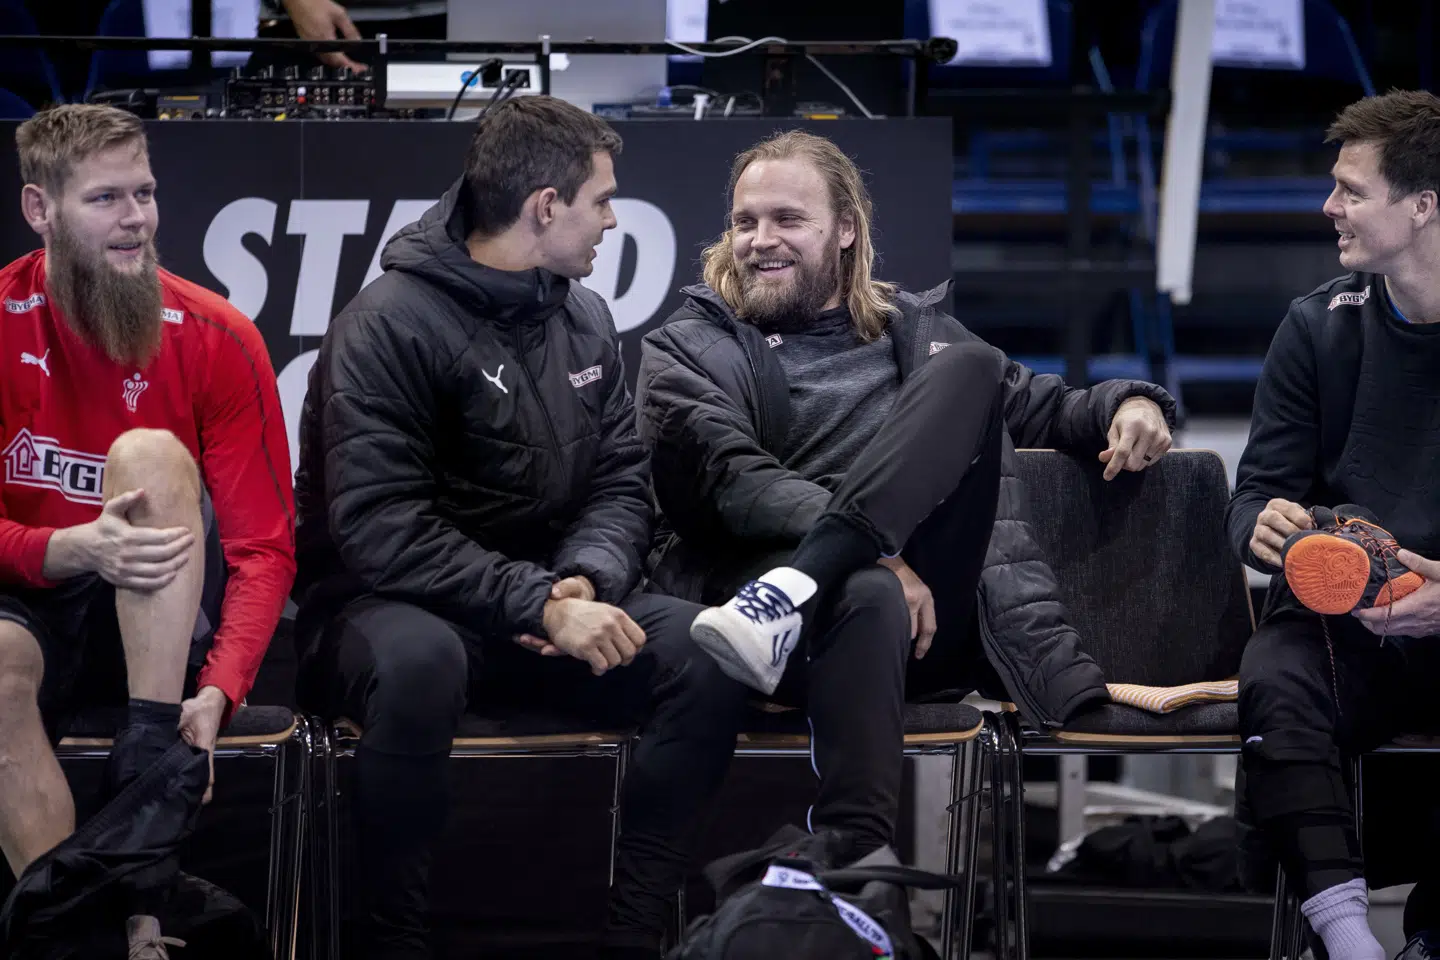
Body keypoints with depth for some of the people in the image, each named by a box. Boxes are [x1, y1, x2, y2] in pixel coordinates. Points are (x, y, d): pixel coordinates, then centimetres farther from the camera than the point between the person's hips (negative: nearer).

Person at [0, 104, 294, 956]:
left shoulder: (215, 340, -8)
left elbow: (265, 547, -9)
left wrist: (220, 690, -27)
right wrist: (71, 549, -30)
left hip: (157, 624, 1)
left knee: (149, 452, -26)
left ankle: (152, 763, -32)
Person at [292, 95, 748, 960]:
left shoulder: (584, 318, 8)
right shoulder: (391, 324, -15)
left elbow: (622, 484, 7)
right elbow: (381, 528, -22)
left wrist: (586, 581, -17)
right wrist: (539, 605, -28)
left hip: (546, 602, 6)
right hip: (391, 607, -6)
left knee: (707, 652, -19)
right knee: (419, 660, -41)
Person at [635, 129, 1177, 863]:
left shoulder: (913, 331, 29)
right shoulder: (689, 349, 16)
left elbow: (1041, 408, 32)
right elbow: (730, 483, -2)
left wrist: (1127, 404, 6)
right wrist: (879, 556, -18)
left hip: (935, 617, 3)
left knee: (968, 368, -16)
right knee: (868, 596, -41)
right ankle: (854, 853, -55)